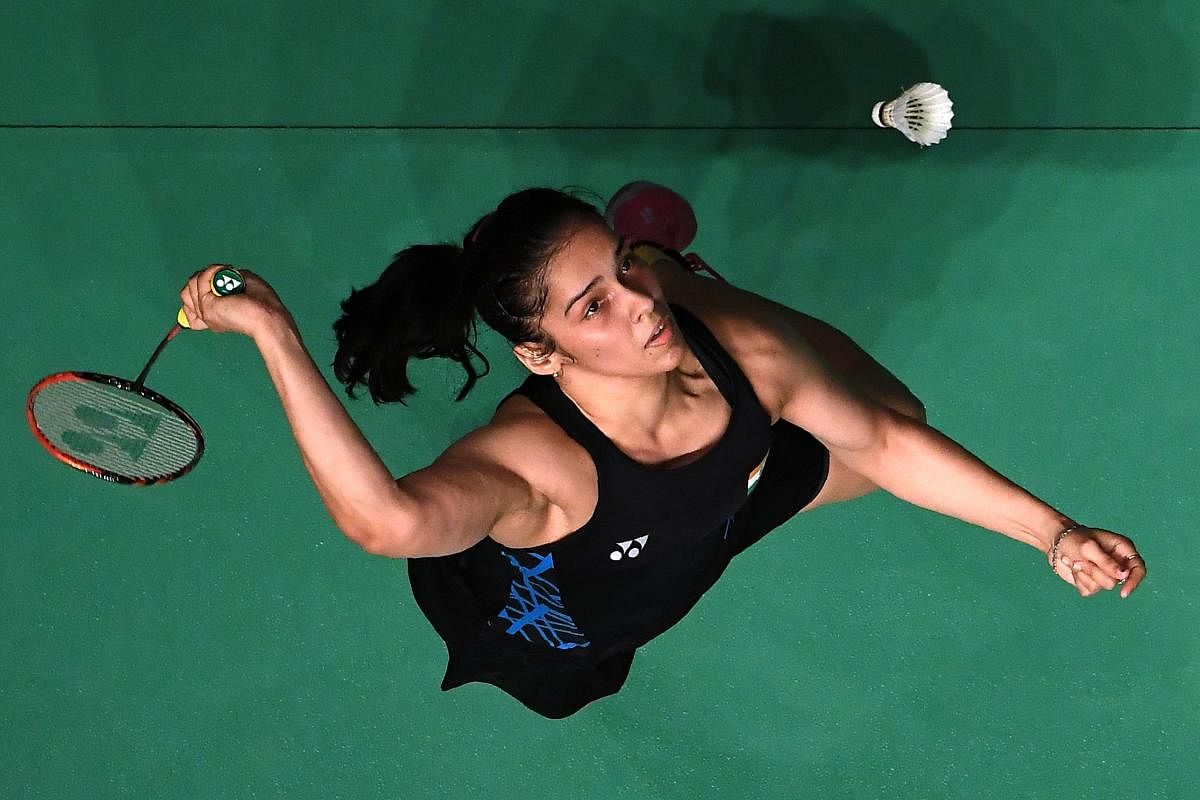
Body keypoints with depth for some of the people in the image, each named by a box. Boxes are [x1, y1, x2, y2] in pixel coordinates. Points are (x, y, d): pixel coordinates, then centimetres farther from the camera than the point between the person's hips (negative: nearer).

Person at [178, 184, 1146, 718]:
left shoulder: (742, 354, -34)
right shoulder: (529, 463, -50)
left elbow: (886, 439, -16)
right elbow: (387, 518, -74)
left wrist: (1053, 531, -16)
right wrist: (275, 335, -77)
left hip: (698, 527, 4)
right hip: (553, 651, -4)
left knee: (889, 417, 17)